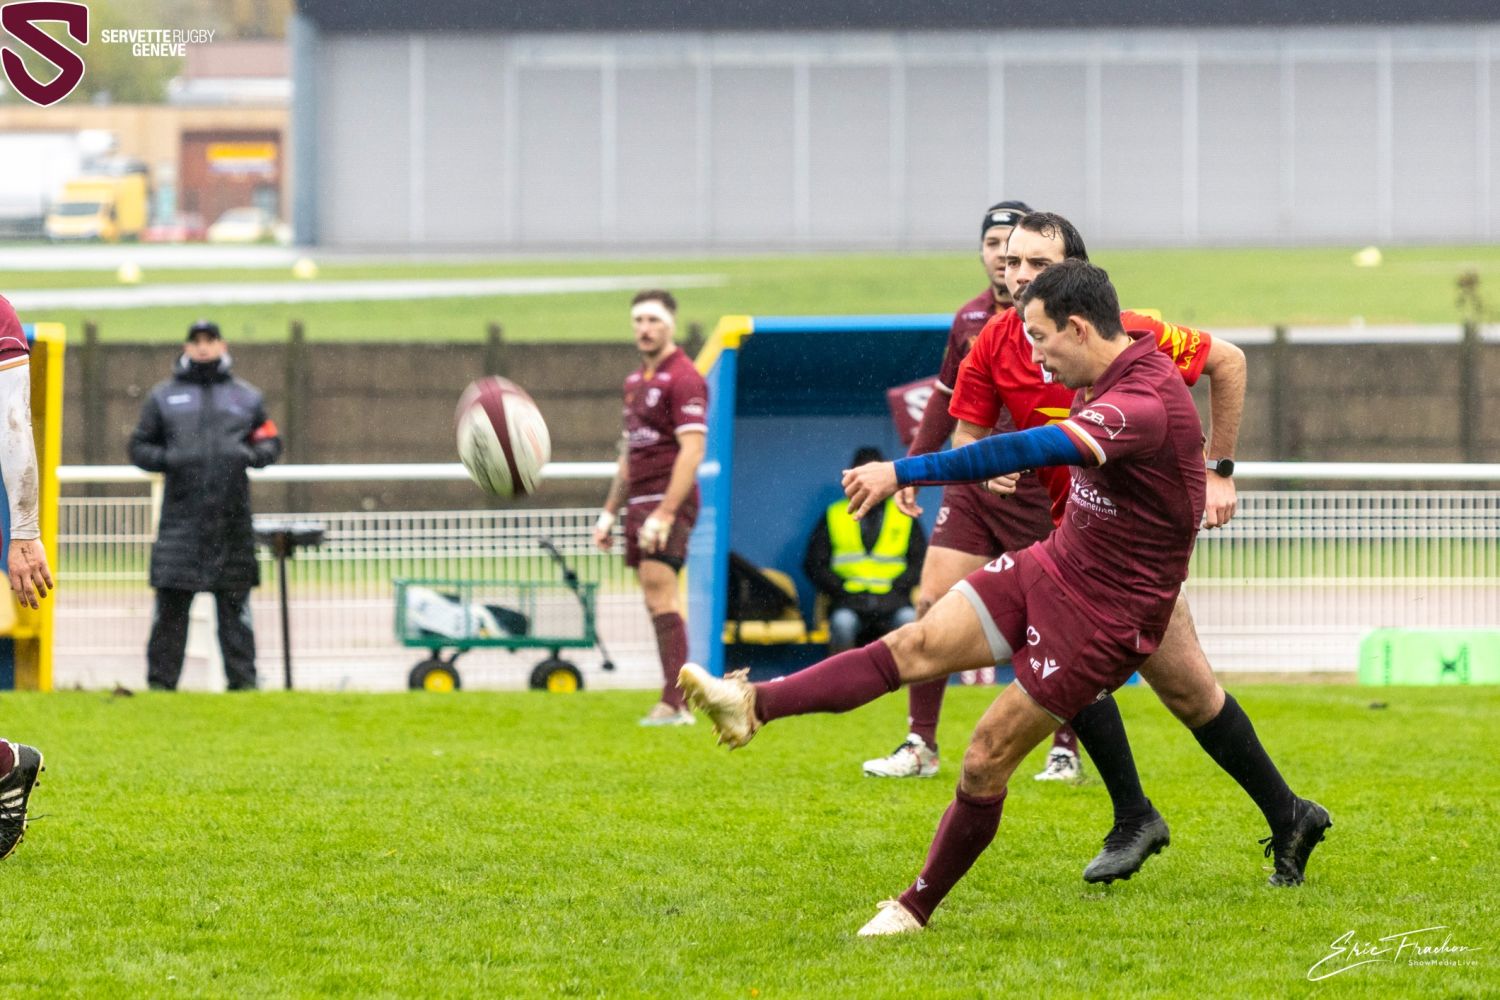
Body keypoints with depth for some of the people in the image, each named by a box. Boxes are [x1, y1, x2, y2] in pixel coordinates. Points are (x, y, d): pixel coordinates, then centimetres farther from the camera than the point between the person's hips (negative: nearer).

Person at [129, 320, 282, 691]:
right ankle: (161, 679, -1)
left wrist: (251, 455, -6)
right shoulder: (163, 396, 13)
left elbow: (271, 442, 16)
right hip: (180, 518, -1)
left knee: (235, 604, 1)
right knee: (171, 604, -4)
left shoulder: (247, 397, 16)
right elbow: (139, 447, 13)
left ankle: (242, 678, 4)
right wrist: (167, 459, -8)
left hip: (231, 519, 1)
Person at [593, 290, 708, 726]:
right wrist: (610, 511, 24)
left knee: (660, 594, -16)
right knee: (659, 602, 7)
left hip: (668, 499, -9)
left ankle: (673, 703, -19)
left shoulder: (683, 378, -10)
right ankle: (678, 701, 8)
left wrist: (664, 513, -23)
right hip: (639, 502, 9)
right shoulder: (636, 380, 19)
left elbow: (691, 450, -17)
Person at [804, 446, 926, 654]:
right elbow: (813, 563, 14)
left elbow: (921, 560, 13)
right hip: (849, 602, 0)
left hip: (892, 600, 0)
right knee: (842, 623, -35)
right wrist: (841, 587, -3)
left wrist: (897, 585, -4)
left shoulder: (905, 516, 19)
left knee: (910, 620, -33)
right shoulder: (834, 515, 19)